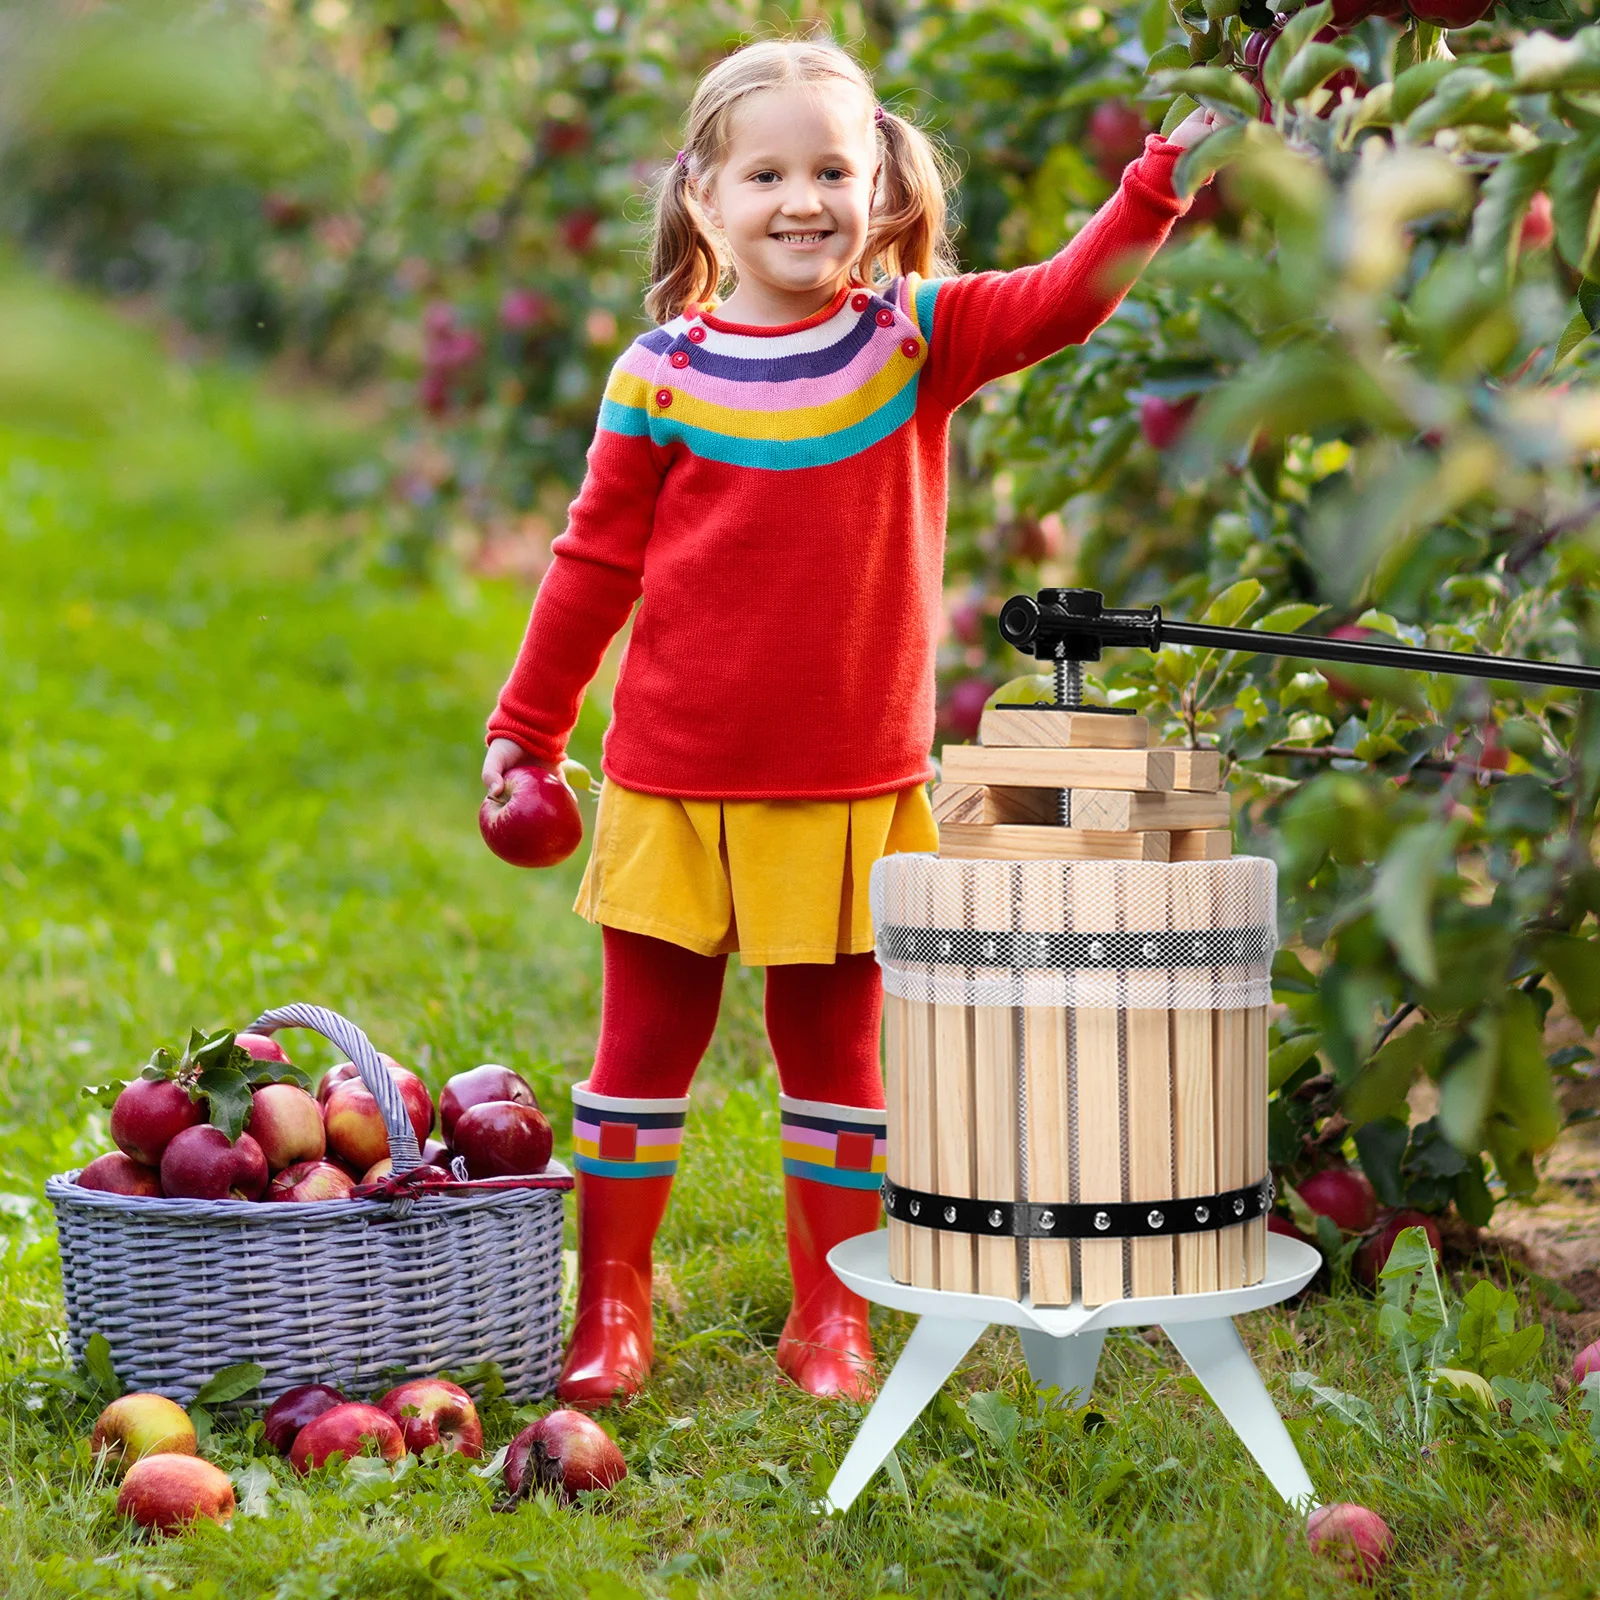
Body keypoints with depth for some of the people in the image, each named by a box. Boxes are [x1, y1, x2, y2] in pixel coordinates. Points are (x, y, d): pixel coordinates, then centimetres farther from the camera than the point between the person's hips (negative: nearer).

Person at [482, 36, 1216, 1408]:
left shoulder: (919, 339, 2)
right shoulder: (663, 375, -2)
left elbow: (1066, 299, -12)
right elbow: (597, 561, 4)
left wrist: (1155, 188, -26)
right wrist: (526, 726, 5)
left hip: (853, 783, 1)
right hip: (676, 777, -1)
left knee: (835, 1045, 9)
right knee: (647, 1035, 7)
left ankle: (832, 1317, 19)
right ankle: (610, 1306, 18)